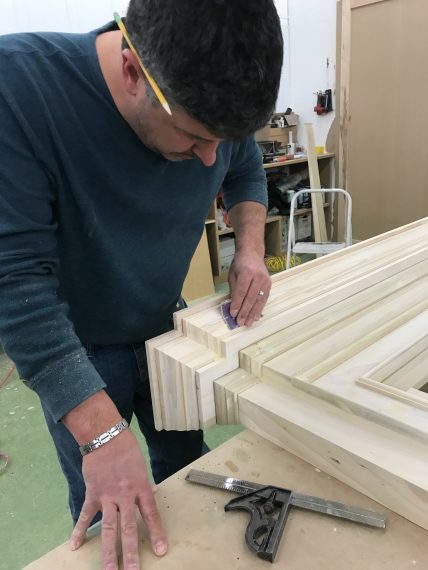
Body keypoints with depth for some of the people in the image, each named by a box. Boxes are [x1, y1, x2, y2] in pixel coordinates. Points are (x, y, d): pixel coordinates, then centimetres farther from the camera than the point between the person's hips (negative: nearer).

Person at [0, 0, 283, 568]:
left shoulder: (212, 103, -15)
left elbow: (247, 173, 5)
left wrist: (250, 249, -13)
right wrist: (102, 432, -35)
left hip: (166, 326, 5)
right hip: (71, 349, -4)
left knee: (187, 466, 24)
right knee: (104, 516, 12)